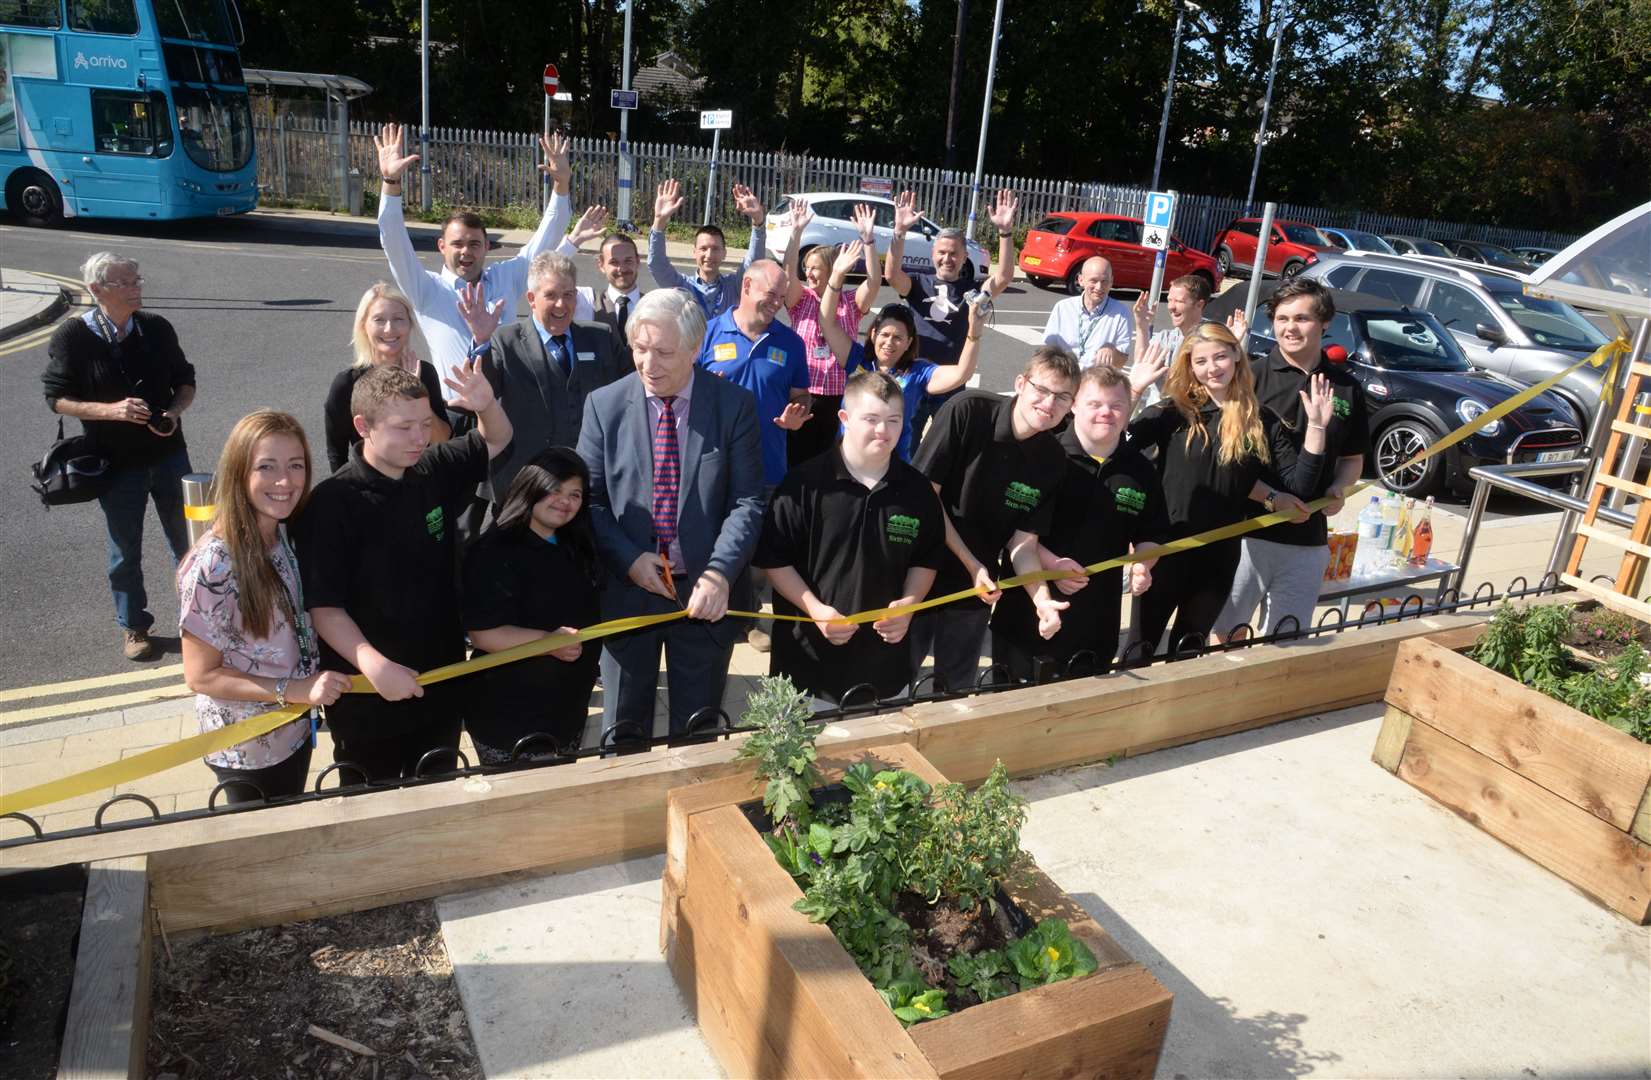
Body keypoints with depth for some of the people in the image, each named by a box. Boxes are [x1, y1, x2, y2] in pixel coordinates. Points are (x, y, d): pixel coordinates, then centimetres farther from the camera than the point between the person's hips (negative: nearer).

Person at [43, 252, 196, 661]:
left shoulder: (157, 328, -2)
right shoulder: (72, 336, -10)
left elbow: (185, 381, 8)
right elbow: (57, 398, -7)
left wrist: (174, 412, -12)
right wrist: (112, 410, -22)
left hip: (168, 453, 2)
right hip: (117, 462, -2)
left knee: (187, 540, 13)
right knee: (125, 551, 11)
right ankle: (133, 627, 28)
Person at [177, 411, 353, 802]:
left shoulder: (286, 537, -6)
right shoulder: (212, 565, -26)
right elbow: (201, 676, -20)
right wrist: (294, 690, -27)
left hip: (295, 730, 6)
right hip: (248, 751, -6)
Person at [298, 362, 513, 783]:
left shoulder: (435, 471, -2)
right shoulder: (332, 502, -18)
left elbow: (497, 441, 14)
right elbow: (323, 606, -19)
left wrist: (487, 405, -9)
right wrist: (374, 665, -33)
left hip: (442, 685, 5)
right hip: (368, 698, -5)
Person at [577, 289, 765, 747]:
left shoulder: (734, 405, -5)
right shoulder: (604, 405, -2)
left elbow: (747, 500, -7)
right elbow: (590, 499, 0)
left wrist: (720, 574, -19)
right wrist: (629, 560, -14)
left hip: (707, 593, -1)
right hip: (627, 589, 1)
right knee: (622, 731, 14)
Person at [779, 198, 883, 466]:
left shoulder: (852, 303, 4)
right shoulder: (801, 299, 4)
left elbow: (875, 280, -12)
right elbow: (789, 271, -12)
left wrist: (868, 239, -22)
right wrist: (796, 231, -22)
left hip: (838, 396, 0)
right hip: (802, 393, 0)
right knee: (795, 459, 4)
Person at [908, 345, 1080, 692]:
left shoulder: (1054, 460, -5)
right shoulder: (967, 412, -16)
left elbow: (1023, 543, -4)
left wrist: (1042, 599, -22)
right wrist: (971, 564, -14)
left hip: (978, 589, 4)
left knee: (958, 689, 16)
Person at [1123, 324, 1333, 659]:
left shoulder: (1263, 421, 2)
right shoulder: (1174, 411, -6)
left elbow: (1299, 485, -4)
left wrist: (1317, 426, -11)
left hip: (1220, 556, 2)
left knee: (1188, 649, 19)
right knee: (1142, 643, 7)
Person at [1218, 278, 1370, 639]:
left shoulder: (1347, 388, 8)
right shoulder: (1252, 376, -4)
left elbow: (1353, 459, 18)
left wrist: (1337, 490, -3)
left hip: (1309, 541, 3)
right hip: (1246, 531, -3)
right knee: (1224, 631, 7)